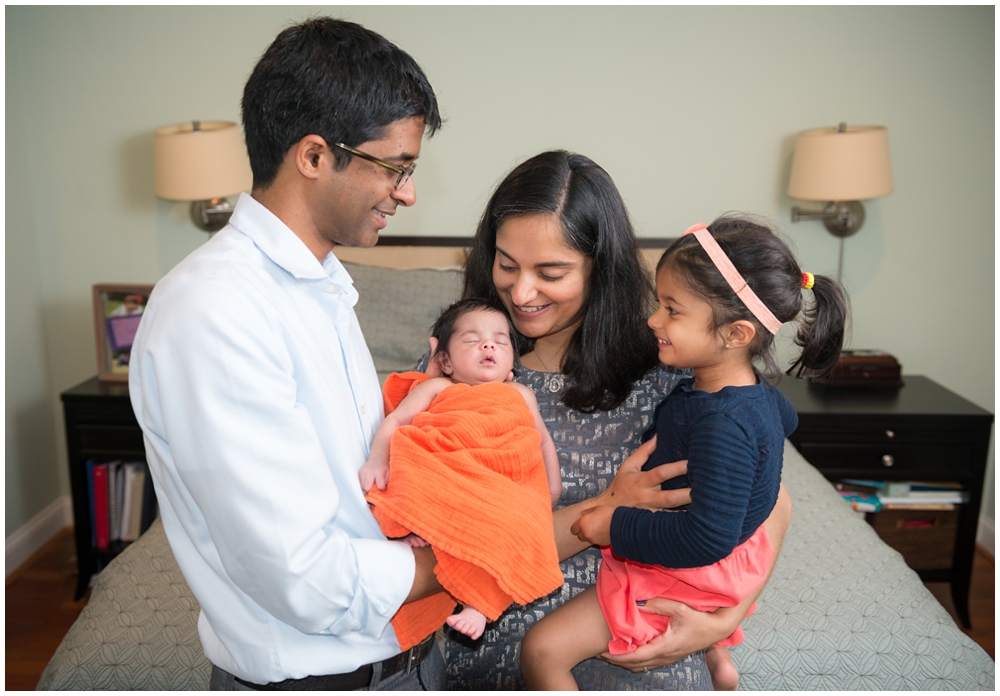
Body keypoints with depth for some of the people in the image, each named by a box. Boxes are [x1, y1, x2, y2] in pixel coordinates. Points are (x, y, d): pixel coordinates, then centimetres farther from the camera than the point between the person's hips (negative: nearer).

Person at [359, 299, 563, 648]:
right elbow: (395, 420, 12)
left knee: (516, 528, -31)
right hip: (438, 475, 0)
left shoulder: (521, 395, 35)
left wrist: (553, 488, 21)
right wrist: (377, 459, -7)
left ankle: (478, 604, -29)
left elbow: (543, 440, 35)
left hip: (502, 490, 1)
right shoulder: (437, 388, 24)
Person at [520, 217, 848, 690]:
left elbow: (707, 539, -35)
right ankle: (714, 657, 37)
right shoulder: (754, 390, -5)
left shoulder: (724, 427, -35)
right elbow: (785, 418, 19)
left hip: (685, 578, -10)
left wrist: (617, 528, -26)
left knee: (542, 649, -11)